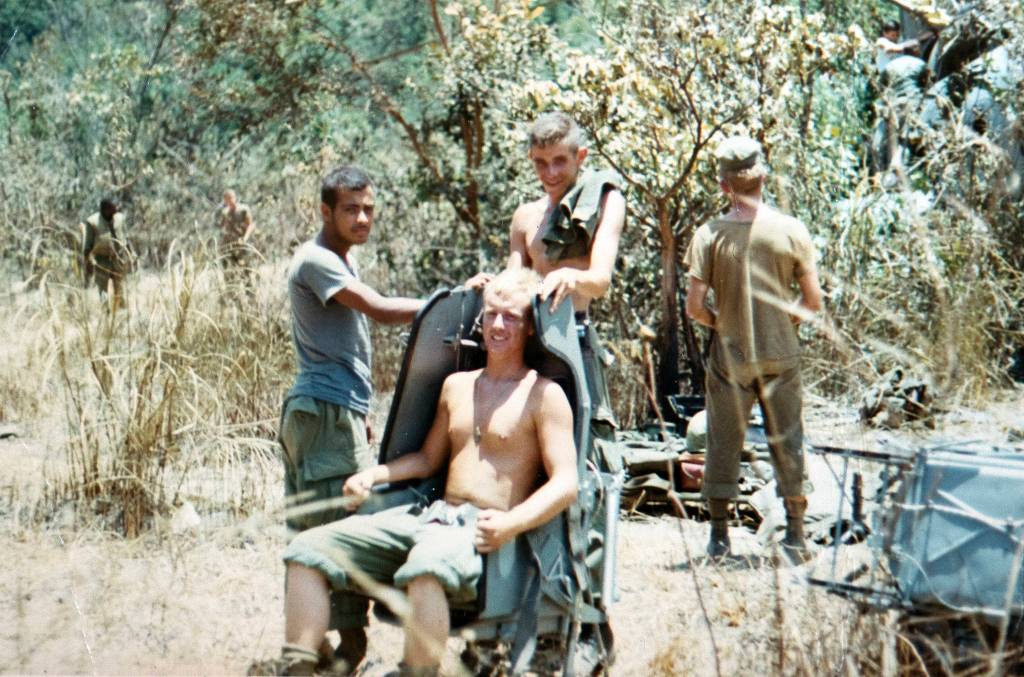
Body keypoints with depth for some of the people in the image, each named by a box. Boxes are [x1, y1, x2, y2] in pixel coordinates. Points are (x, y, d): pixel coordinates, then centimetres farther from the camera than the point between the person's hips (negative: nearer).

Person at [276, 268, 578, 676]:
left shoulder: (543, 395, 0)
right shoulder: (456, 386, 21)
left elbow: (565, 484, -8)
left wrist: (511, 525, -25)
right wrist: (373, 475, 11)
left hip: (483, 532, -7)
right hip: (433, 516, 7)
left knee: (427, 566, -43)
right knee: (310, 550, -9)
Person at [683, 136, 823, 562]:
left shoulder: (710, 235, -11)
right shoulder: (791, 231, -7)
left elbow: (694, 306, -11)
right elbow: (813, 302, -3)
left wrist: (721, 323, 8)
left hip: (730, 355, -1)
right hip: (781, 354, 1)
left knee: (724, 444, 10)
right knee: (787, 443, 11)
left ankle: (719, 536, 13)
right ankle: (795, 537, 16)